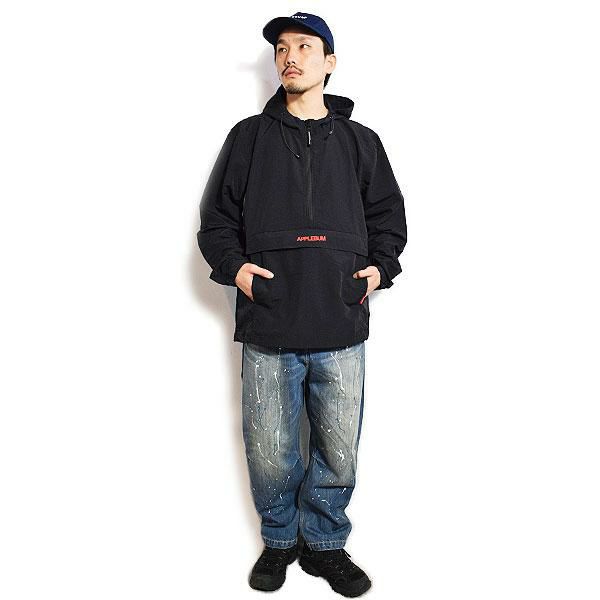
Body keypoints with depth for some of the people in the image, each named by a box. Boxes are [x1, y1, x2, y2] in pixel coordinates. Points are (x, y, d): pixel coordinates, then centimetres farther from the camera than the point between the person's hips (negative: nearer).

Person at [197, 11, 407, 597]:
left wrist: (380, 266, 3)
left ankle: (325, 544, 32)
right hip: (267, 329, -1)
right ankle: (279, 540, 33)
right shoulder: (249, 136, 9)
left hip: (343, 331, 1)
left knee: (339, 453, 9)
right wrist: (234, 265, -6)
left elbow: (388, 215, 19)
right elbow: (216, 217, 11)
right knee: (269, 454, 7)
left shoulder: (360, 141, 13)